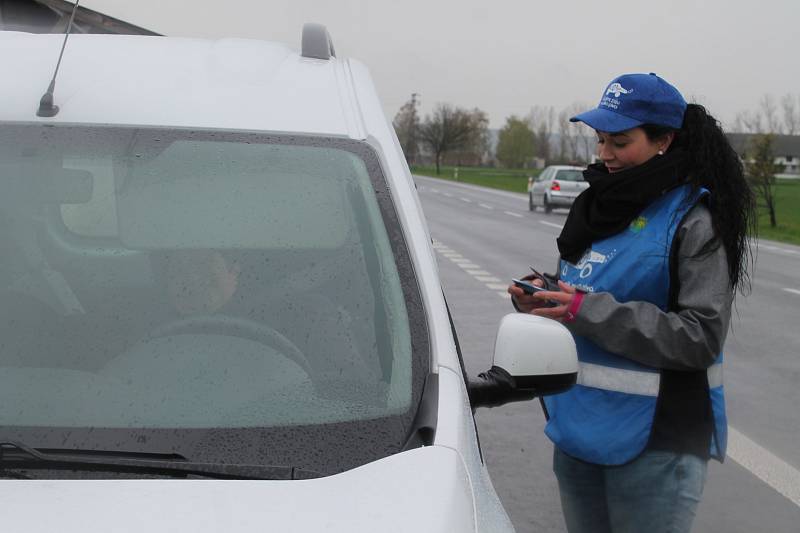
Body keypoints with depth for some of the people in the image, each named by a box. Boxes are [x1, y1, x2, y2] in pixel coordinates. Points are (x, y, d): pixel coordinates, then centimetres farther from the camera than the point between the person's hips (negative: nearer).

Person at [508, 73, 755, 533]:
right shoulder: (600, 206, 10)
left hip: (654, 442, -7)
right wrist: (544, 298, -3)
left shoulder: (697, 219, -12)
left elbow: (701, 338, -18)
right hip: (579, 425, 7)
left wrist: (590, 312, -22)